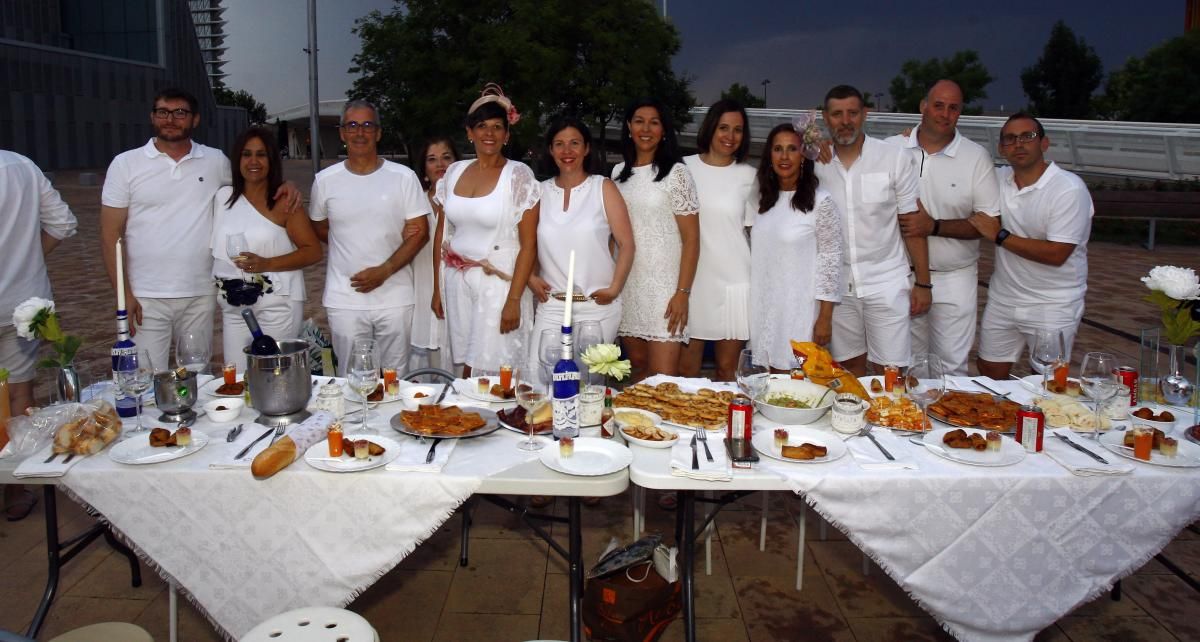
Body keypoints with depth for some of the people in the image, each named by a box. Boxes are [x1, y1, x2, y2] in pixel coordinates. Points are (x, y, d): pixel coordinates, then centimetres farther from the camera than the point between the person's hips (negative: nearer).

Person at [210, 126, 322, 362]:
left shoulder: (284, 201, -7)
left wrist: (267, 264, -19)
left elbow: (313, 251, -10)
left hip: (277, 306, -5)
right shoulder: (223, 197, 8)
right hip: (233, 307, 5)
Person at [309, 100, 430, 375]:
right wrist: (349, 244, 1)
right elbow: (319, 228, 18)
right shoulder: (325, 180, 5)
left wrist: (384, 271, -13)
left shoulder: (404, 177, -1)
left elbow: (420, 232, -3)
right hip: (344, 299, 1)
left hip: (395, 298, -1)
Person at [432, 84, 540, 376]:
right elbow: (441, 234, 15)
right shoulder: (454, 172, 9)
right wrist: (437, 287, 10)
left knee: (494, 370, -4)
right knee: (466, 366, 6)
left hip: (499, 283, -4)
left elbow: (529, 245, -8)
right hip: (457, 283, 4)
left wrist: (514, 300, -14)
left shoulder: (519, 175, -5)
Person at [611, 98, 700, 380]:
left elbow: (691, 239, -6)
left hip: (664, 285, -5)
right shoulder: (619, 172, 11)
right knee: (638, 368, 11)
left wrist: (683, 292, -13)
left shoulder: (676, 173, -3)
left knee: (663, 377, -8)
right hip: (626, 283, 5)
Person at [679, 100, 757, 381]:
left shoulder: (748, 176, 7)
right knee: (686, 370, 1)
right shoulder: (686, 167, 5)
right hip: (692, 277, 0)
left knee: (727, 370, 5)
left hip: (733, 279, 0)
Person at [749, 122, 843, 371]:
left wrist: (825, 318, -11)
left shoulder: (821, 202, -9)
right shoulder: (762, 198, 8)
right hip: (764, 308, 5)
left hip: (801, 310, -5)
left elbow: (830, 260, -10)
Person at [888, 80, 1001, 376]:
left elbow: (990, 223, -6)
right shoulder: (893, 149, 0)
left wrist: (933, 227, -19)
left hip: (954, 278, -1)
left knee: (952, 366, 4)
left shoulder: (976, 156, -4)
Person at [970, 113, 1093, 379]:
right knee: (988, 375, 14)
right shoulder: (998, 178, 2)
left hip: (1053, 306, -5)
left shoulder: (1069, 189, -17)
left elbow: (1056, 254, -23)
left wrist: (1000, 236, -18)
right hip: (1003, 298, 6)